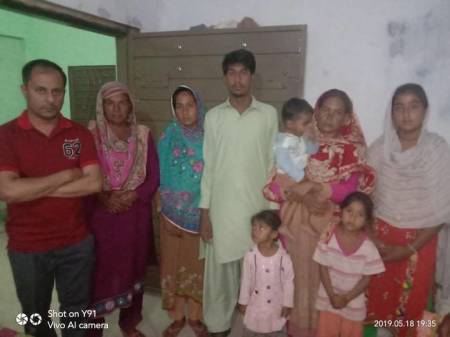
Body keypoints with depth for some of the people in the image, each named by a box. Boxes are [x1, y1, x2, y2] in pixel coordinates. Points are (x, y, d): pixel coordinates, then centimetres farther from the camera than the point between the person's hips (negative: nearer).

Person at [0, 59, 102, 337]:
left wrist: (37, 188, -17)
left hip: (77, 243, 1)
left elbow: (95, 183, -13)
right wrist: (67, 174, -17)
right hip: (27, 248, -1)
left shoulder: (80, 133, -3)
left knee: (76, 312, 18)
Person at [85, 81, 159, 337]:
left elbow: (154, 176, 2)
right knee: (98, 272, 1)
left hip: (135, 215, 2)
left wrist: (133, 196, -13)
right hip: (99, 215, -2)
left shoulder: (143, 135, 2)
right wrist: (104, 197, -18)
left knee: (133, 269, 12)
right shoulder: (90, 135, -3)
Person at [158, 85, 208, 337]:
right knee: (174, 263, 10)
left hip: (202, 212, 0)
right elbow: (163, 176, -2)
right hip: (174, 212, 0)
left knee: (198, 264, 10)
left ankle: (195, 316, 29)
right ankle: (177, 317, 29)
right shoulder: (169, 137, -2)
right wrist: (167, 212, -6)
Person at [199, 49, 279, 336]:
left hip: (257, 207, 0)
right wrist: (204, 212, 0)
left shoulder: (269, 114, 0)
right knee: (219, 271, 10)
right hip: (222, 208, 1)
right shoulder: (214, 116, 2)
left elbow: (274, 165, 2)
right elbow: (208, 166, 3)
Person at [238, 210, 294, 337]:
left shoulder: (283, 257, -20)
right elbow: (246, 280, -6)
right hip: (255, 304, 1)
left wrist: (287, 304, -3)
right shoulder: (250, 255, -18)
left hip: (276, 304, 0)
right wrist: (243, 301, 1)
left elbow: (288, 281, -8)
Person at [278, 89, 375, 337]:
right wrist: (303, 196, -16)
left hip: (330, 223, -1)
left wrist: (320, 190, -23)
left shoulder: (352, 149, -2)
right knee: (296, 273, 10)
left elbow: (350, 189, -13)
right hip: (297, 220, 2)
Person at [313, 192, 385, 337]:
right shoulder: (329, 238, -18)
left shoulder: (368, 247, -18)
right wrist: (332, 295, -15)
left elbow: (366, 278, -11)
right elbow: (323, 268, -11)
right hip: (329, 298, 0)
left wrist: (347, 298, -15)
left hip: (353, 301, 0)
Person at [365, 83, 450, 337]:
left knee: (411, 304, 10)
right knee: (373, 298, 10)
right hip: (380, 235, 1)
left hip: (419, 240, -1)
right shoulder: (381, 147, -6)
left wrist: (408, 249, -11)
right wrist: (371, 238, -8)